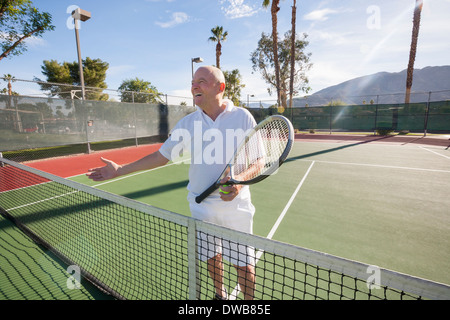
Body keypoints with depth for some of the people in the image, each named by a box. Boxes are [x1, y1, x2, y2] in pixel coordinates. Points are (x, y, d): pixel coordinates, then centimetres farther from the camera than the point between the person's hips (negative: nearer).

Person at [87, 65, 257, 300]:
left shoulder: (243, 117, -7)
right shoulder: (187, 123, 0)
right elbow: (162, 156, 6)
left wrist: (239, 182, -23)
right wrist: (120, 170, 4)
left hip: (235, 205, -2)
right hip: (202, 206, 3)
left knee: (243, 264, 8)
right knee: (211, 257, 20)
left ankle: (250, 300, 40)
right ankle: (220, 294, 50)